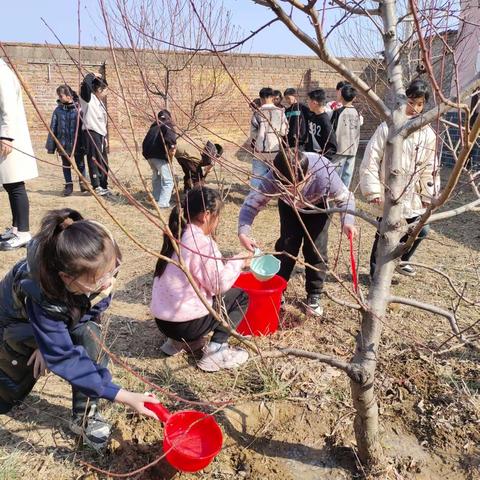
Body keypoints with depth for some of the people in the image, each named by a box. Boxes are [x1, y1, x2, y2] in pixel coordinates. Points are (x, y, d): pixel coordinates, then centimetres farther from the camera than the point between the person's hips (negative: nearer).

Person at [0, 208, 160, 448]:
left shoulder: (97, 270, -33)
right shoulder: (42, 298, -43)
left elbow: (96, 306, -14)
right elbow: (64, 359, -37)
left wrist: (51, 343, -24)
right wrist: (124, 397, -41)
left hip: (67, 317, 3)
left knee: (89, 334, -26)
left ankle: (85, 416, -9)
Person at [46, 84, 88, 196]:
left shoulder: (78, 108, -6)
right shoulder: (58, 110, 1)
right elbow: (53, 128, 4)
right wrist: (51, 145, 3)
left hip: (78, 143, -3)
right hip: (63, 144, 3)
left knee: (80, 164, 8)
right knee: (66, 165, 10)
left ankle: (83, 183, 25)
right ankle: (68, 186, 20)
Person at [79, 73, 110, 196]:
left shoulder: (100, 102, 19)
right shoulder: (88, 98, -5)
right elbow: (85, 84, -26)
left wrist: (105, 136, 21)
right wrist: (92, 75, -8)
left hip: (100, 134, 9)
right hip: (91, 134, -9)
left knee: (103, 162, 9)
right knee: (94, 160, -7)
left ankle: (103, 186, 17)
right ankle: (96, 187, -3)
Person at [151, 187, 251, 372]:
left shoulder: (177, 236, 7)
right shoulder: (202, 243, -18)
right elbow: (219, 285, -13)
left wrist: (230, 263, 12)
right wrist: (238, 262, 0)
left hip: (162, 320, 8)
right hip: (186, 324, -8)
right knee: (240, 297, 8)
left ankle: (178, 341, 19)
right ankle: (216, 351, -1)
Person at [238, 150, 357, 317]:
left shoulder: (325, 175, -43)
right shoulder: (273, 178, -40)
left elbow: (345, 197, -25)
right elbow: (252, 202, -31)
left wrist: (347, 221, -44)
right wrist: (243, 232, -46)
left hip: (317, 206, -1)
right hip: (288, 206, 1)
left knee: (316, 250, -6)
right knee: (286, 246, -3)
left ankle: (314, 296, 12)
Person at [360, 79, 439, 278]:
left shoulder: (428, 134, 3)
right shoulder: (388, 127, -9)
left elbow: (430, 167, 8)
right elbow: (371, 159, -11)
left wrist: (428, 195, 7)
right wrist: (372, 190, -13)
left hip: (412, 196, 4)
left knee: (420, 230, 12)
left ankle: (400, 259, 40)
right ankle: (376, 271, 27)